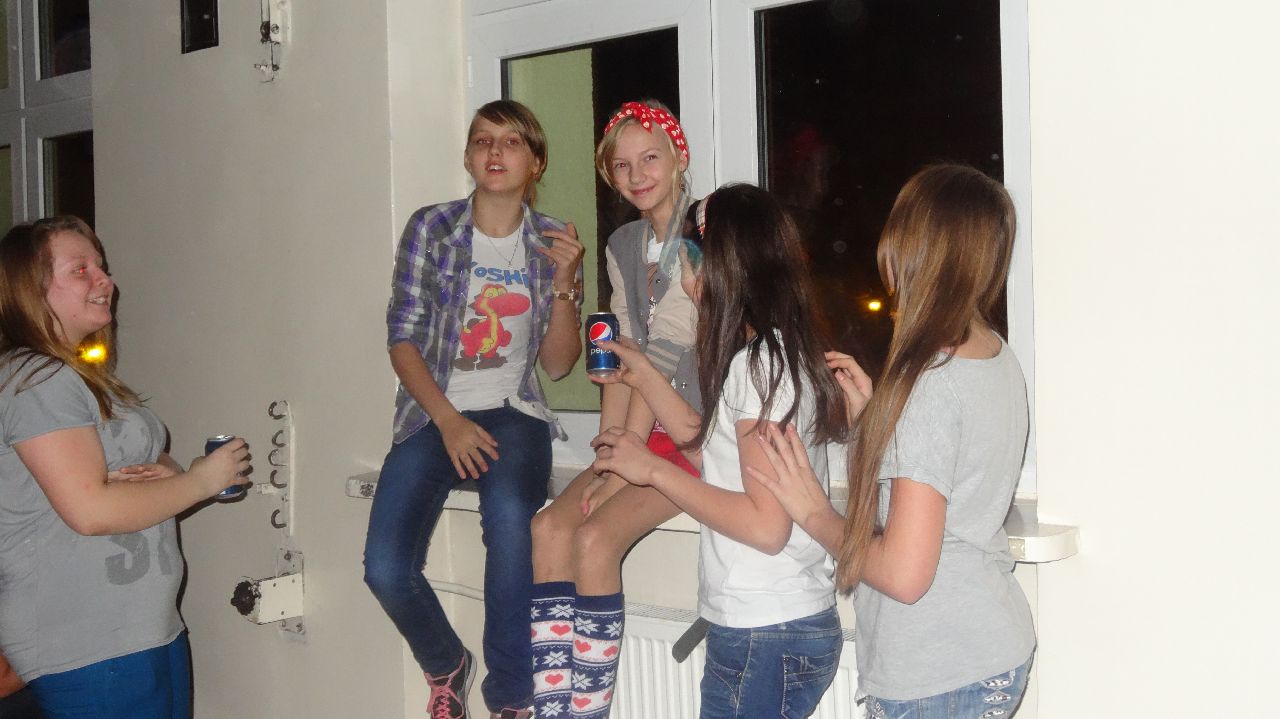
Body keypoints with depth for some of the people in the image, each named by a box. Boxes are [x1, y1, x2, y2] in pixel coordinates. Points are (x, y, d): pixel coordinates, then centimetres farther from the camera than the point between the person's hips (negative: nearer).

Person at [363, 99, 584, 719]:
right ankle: (446, 666, 14)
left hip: (512, 412, 0)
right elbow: (402, 338, -1)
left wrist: (564, 283, -11)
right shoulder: (430, 228, 1)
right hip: (434, 412, 1)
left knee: (508, 516, -35)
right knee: (385, 568, -20)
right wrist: (448, 421, -13)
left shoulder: (552, 243, 5)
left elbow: (557, 364, 4)